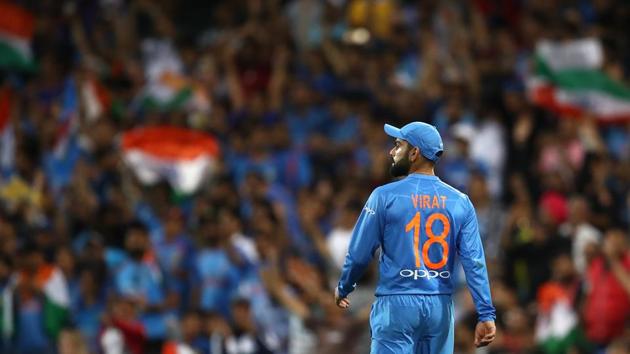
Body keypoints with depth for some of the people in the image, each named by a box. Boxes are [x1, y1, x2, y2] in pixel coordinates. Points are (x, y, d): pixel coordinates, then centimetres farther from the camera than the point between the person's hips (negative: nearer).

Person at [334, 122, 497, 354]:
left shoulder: (385, 196, -6)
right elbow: (474, 262, -4)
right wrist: (486, 314, -5)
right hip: (441, 307, 4)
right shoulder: (460, 202, 3)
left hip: (397, 305, -4)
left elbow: (359, 254, -1)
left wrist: (343, 289, 17)